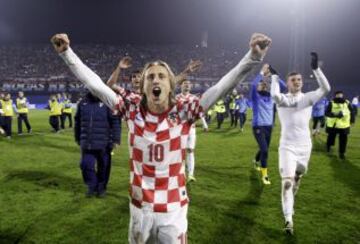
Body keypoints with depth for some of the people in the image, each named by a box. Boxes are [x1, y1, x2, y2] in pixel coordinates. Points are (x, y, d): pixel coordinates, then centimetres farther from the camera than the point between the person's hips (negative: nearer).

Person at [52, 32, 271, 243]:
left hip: (173, 209, -1)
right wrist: (67, 53, -13)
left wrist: (253, 57, -30)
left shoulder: (183, 112, -13)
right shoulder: (132, 110, -8)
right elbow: (95, 84, -9)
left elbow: (222, 87, -21)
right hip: (140, 207, 2)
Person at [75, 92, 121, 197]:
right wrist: (78, 138, 18)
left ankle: (101, 187, 29)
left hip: (103, 143, -3)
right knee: (86, 165, 4)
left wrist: (116, 140, -12)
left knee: (103, 167, 9)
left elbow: (115, 122, -10)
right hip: (87, 143, 4)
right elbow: (78, 121, 15)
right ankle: (92, 186, 26)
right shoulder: (83, 102, 5)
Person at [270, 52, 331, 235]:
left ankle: (290, 202, 45)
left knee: (297, 179, 20)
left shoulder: (308, 98, 3)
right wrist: (274, 76, -19)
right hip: (287, 146, -3)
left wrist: (316, 68, -20)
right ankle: (288, 219, -13)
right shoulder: (282, 98, -3)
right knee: (287, 182, -13)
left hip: (305, 146, 3)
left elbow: (325, 89, -15)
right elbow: (274, 94, -28)